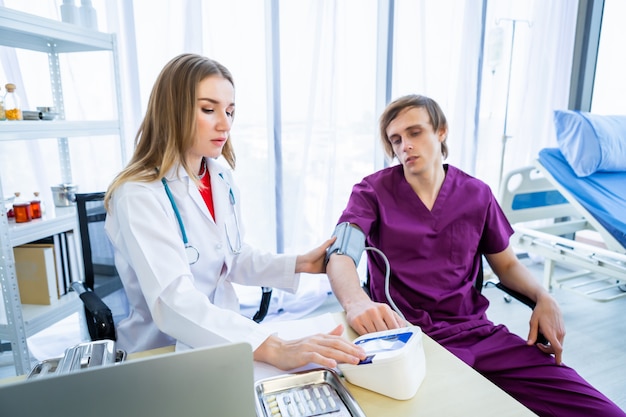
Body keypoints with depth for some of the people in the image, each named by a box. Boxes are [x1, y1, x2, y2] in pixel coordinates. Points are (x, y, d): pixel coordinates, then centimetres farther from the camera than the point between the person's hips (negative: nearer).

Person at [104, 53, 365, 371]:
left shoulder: (222, 179, 0)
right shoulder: (139, 195, -19)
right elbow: (173, 302, -30)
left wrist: (298, 264, -1)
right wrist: (273, 348, -40)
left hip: (225, 343, 5)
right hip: (161, 355, -5)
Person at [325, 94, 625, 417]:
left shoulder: (476, 194, 7)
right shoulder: (373, 191, -3)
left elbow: (507, 264, 19)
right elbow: (340, 255, -19)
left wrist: (544, 298, -2)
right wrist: (355, 302, -41)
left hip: (478, 332, 4)